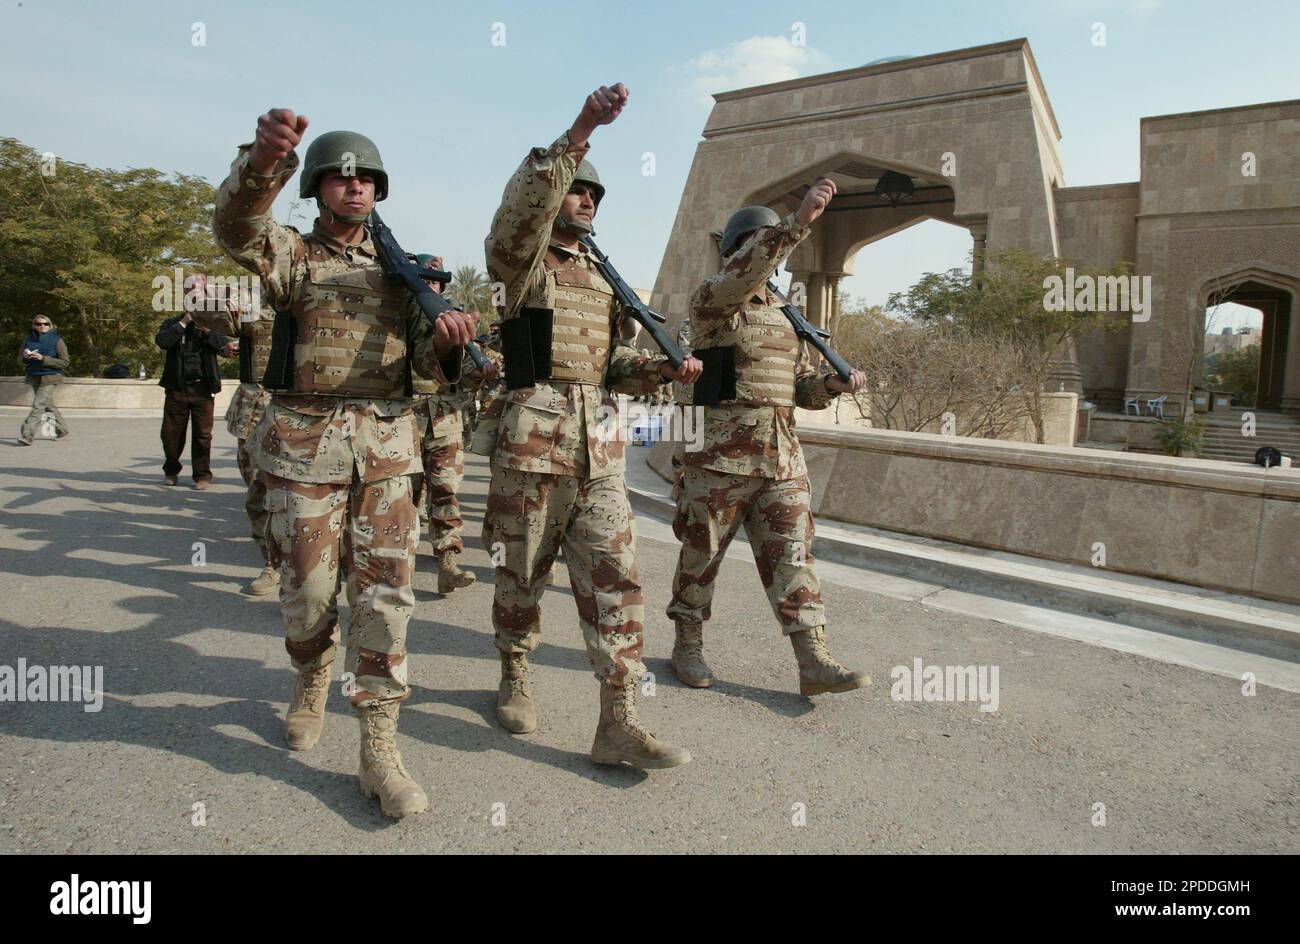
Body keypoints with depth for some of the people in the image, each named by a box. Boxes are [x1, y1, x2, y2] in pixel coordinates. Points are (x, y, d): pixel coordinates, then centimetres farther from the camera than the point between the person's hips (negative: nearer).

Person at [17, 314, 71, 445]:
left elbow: (65, 362, -11)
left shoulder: (56, 340, -6)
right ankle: (62, 429, 31)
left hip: (50, 378, -6)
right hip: (34, 377, 6)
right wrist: (25, 357, -12)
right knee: (48, 405, 15)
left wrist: (43, 358, -19)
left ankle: (26, 435, -15)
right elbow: (20, 360, 13)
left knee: (38, 405, -14)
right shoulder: (30, 339, 7)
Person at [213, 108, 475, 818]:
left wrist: (446, 340, -20)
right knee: (307, 588, 6)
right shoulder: (290, 255, 5)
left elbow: (426, 361, 4)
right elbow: (235, 227, -19)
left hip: (386, 446, 2)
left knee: (385, 592, -3)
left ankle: (379, 749, 4)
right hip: (304, 443, -1)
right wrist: (263, 159, -40)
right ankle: (312, 681, 38)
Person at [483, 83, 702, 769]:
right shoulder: (521, 261, 2)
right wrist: (580, 132, -30)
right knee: (522, 573, 8)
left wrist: (661, 369, 3)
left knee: (614, 578, -2)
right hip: (533, 437, -5)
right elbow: (524, 203, -20)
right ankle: (515, 677, 32)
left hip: (601, 447, 5)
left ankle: (617, 724, 2)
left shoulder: (601, 277, 21)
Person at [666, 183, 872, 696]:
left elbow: (800, 387, 20)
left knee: (792, 554, 2)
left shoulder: (783, 315, 19)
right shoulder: (711, 299, -2)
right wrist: (799, 221, -34)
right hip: (720, 453, -6)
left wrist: (834, 383, -2)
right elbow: (741, 275, -26)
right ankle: (688, 644, 23)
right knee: (701, 553, 6)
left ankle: (813, 661, 5)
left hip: (783, 455, 6)